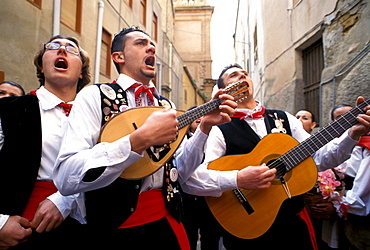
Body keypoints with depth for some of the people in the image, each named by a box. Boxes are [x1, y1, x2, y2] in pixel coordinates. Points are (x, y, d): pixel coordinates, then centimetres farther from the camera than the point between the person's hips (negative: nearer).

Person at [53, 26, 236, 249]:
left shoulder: (166, 104, 5)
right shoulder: (94, 96, -10)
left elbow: (180, 169, 4)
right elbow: (66, 179, -22)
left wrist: (204, 127, -8)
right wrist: (140, 139, -30)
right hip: (117, 226, -4)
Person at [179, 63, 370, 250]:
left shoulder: (284, 119, 5)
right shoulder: (220, 130, -13)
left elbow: (318, 158, 4)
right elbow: (188, 179, -24)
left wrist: (352, 134, -9)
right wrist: (237, 179, -34)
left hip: (294, 223, 5)